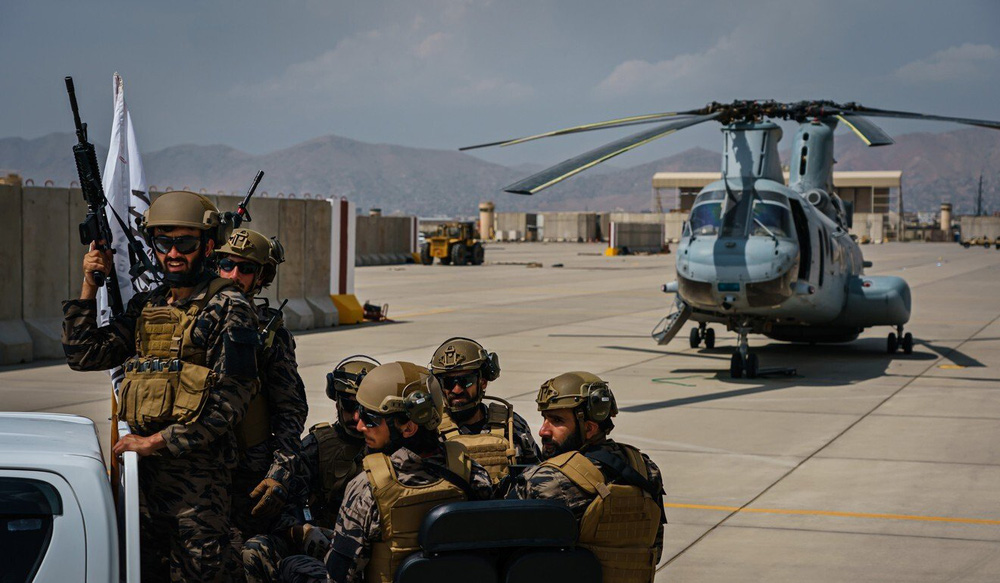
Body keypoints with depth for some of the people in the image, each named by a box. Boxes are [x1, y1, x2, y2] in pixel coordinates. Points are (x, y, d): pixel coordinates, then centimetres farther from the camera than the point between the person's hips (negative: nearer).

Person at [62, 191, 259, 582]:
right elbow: (84, 356, 15)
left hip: (198, 471, -6)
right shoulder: (145, 307, 16)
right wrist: (90, 287, 6)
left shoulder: (228, 308, -5)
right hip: (142, 466, 6)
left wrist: (156, 441, -15)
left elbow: (230, 398, -13)